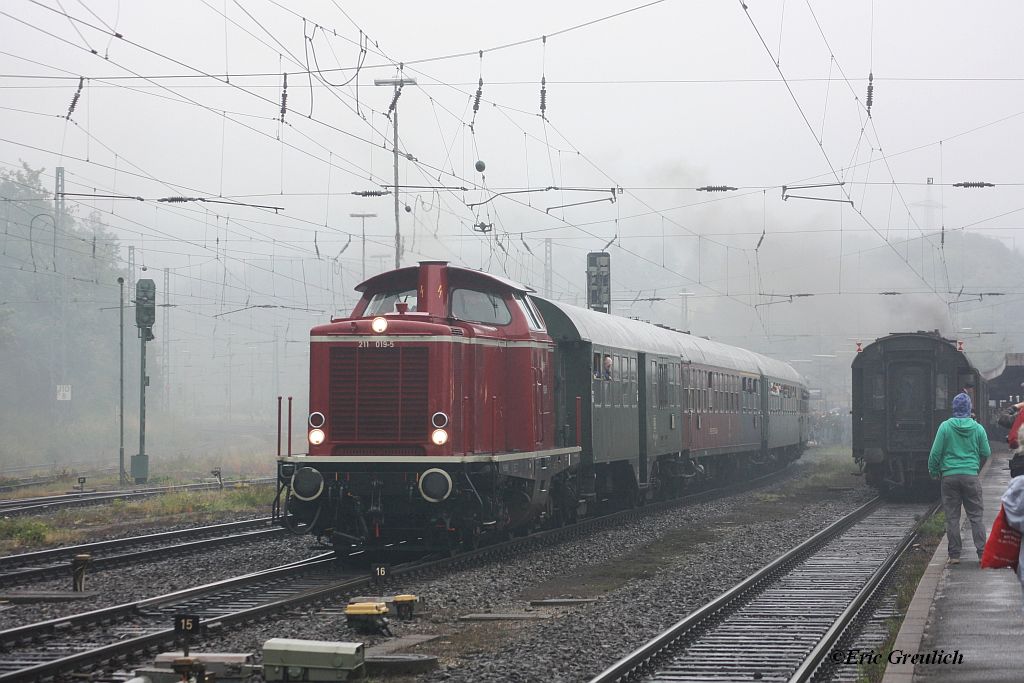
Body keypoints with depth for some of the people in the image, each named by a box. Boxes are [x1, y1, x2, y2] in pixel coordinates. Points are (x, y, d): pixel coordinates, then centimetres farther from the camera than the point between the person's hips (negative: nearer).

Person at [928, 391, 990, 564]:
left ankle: (954, 555, 5)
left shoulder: (945, 427, -5)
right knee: (976, 516, 6)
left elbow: (935, 453, -3)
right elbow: (986, 453, 8)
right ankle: (982, 553, 2)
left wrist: (933, 472, 11)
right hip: (971, 475, 1)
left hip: (949, 476, -1)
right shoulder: (978, 428, 0)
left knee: (952, 517, 4)